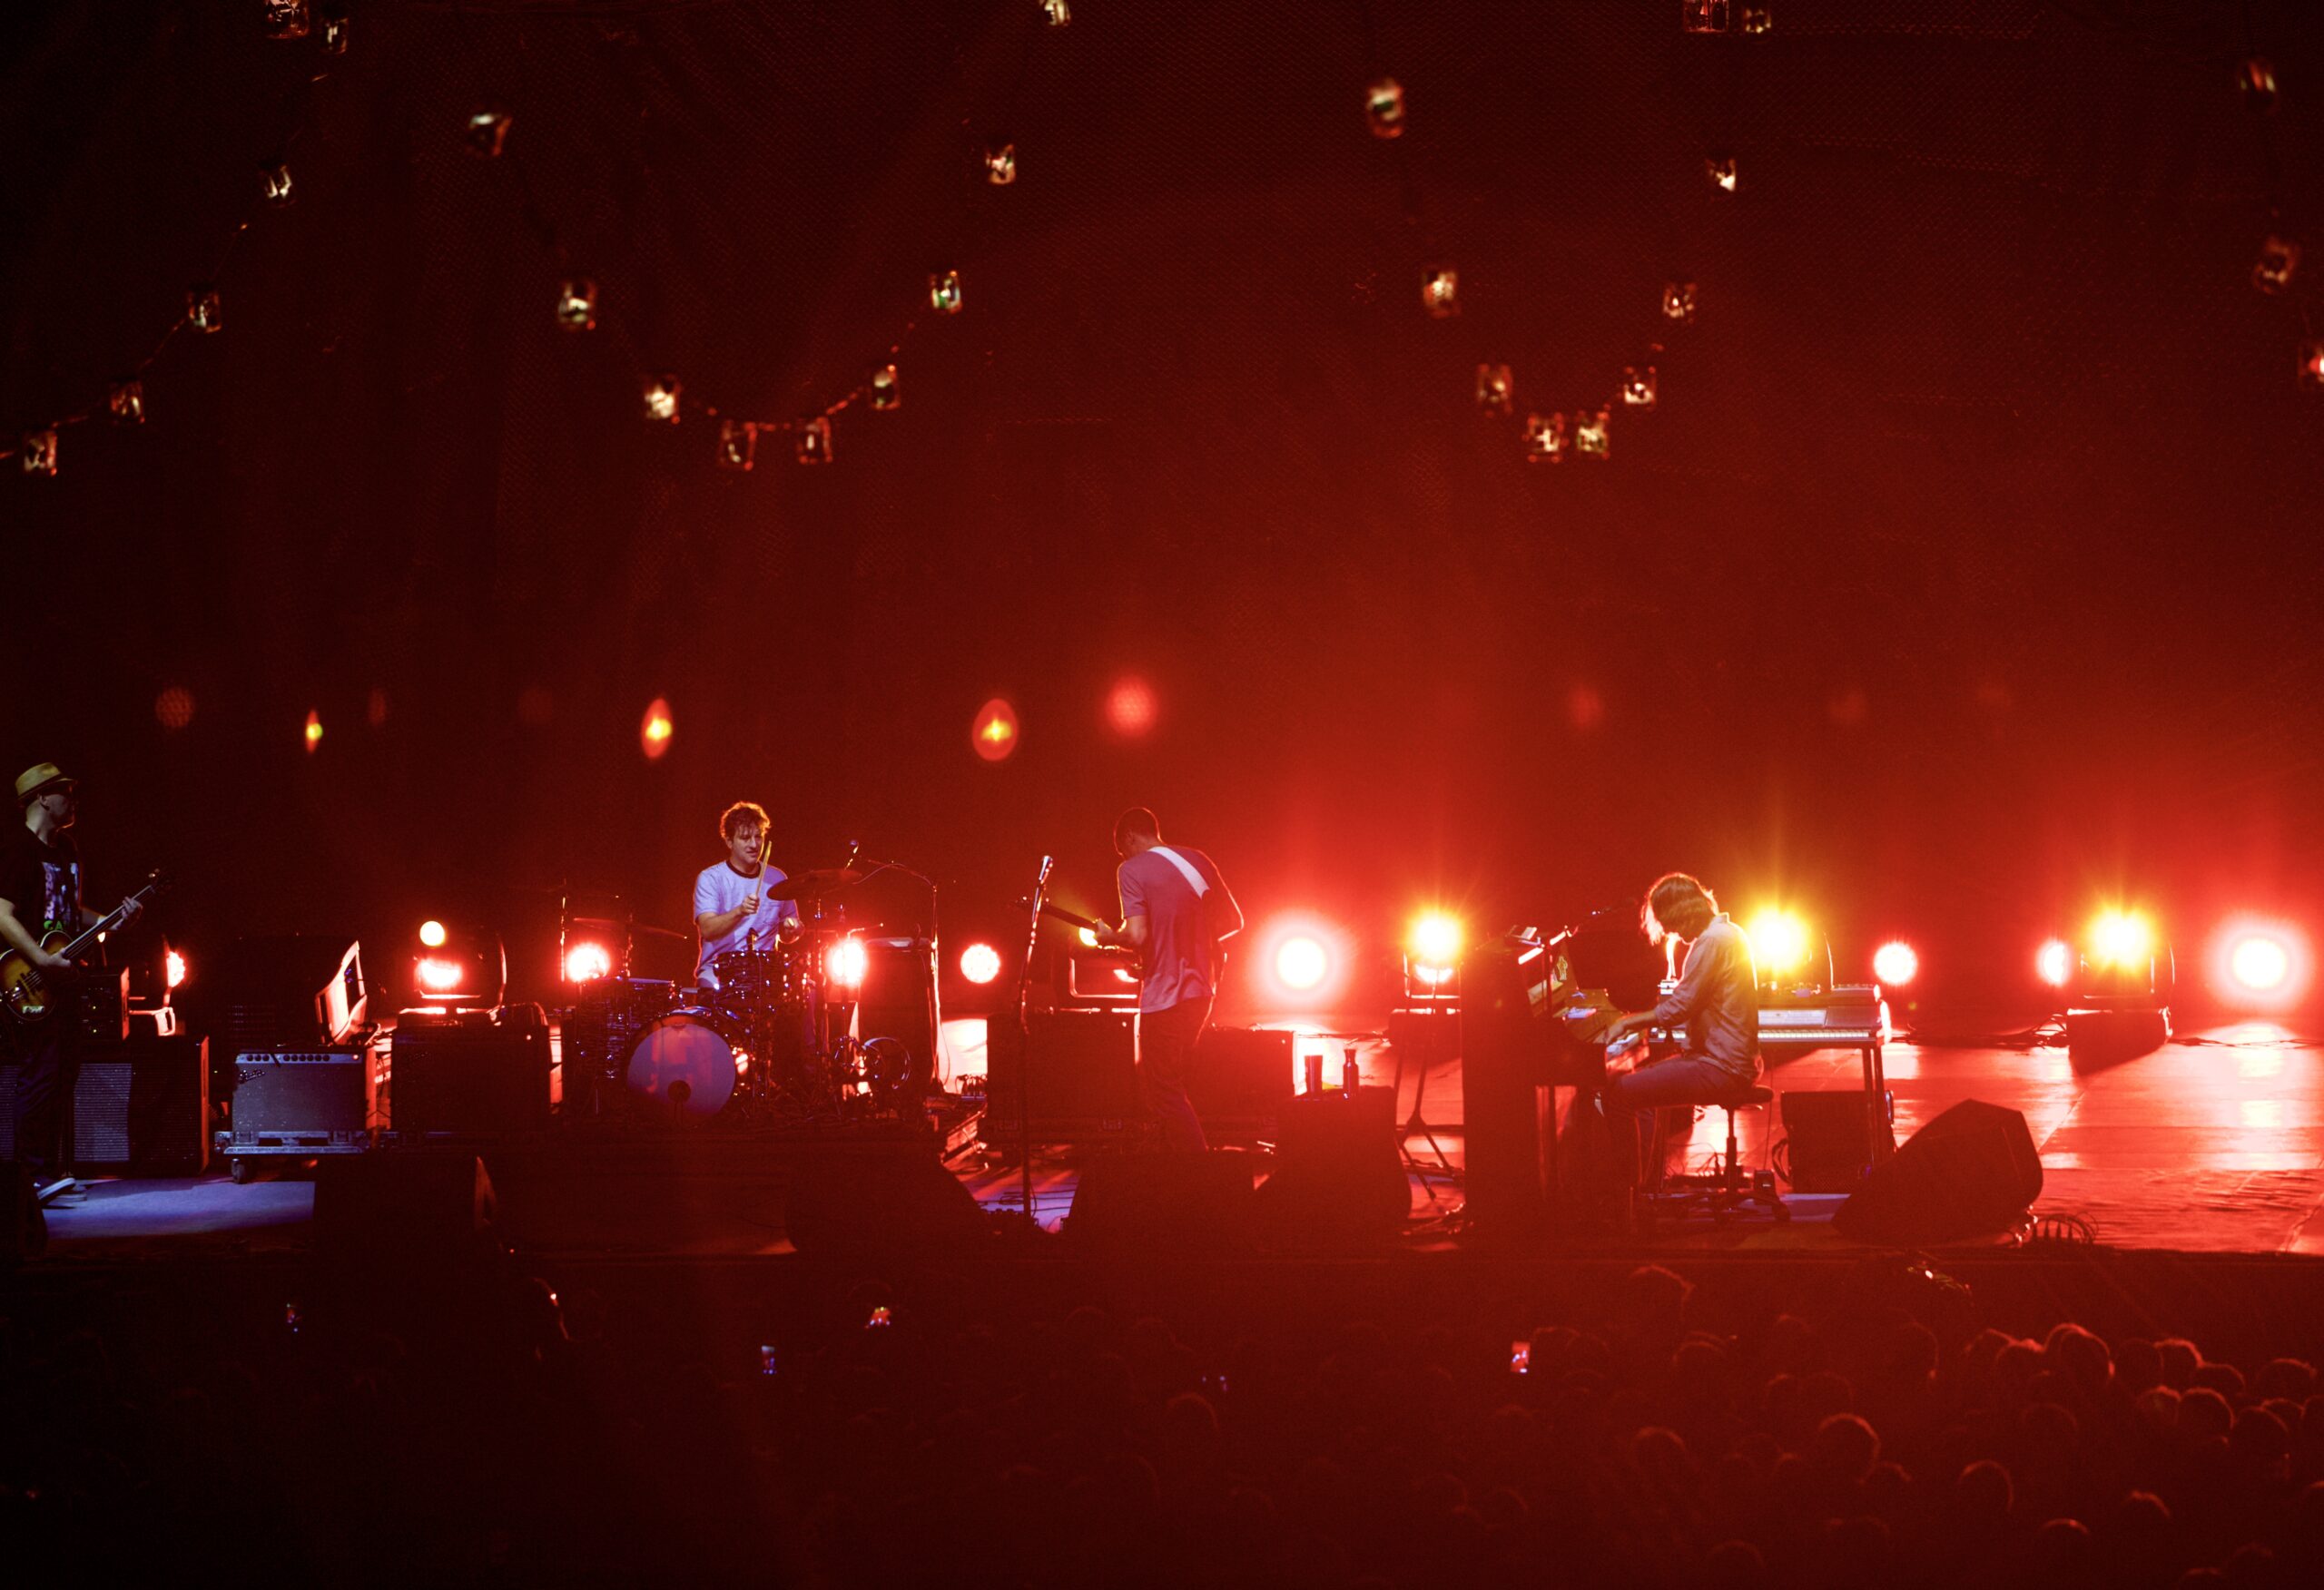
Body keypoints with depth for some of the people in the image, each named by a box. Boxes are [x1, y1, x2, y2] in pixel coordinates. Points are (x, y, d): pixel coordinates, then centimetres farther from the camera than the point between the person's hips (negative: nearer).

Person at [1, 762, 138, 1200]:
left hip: (64, 979, 9)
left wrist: (112, 920, 10)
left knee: (64, 1073, 10)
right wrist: (44, 962, -25)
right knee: (41, 1076, -12)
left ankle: (50, 1168, 17)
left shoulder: (64, 848, 17)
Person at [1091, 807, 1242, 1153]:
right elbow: (1233, 921, 11)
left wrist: (1109, 936, 0)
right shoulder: (1198, 861, 9)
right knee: (1173, 1084, 21)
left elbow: (1136, 936, -20)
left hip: (1162, 996, -7)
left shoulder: (1132, 869, -10)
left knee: (1165, 1096, 1)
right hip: (1201, 991, 7)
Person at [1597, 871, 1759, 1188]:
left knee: (1617, 1093, -13)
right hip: (1732, 1058, 11)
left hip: (1720, 1068, -11)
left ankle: (1625, 1187, -5)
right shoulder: (1728, 932, 14)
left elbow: (1679, 1008, -19)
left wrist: (1629, 1021, -7)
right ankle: (1644, 1181, 23)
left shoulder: (1712, 941, -17)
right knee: (1640, 1080, 25)